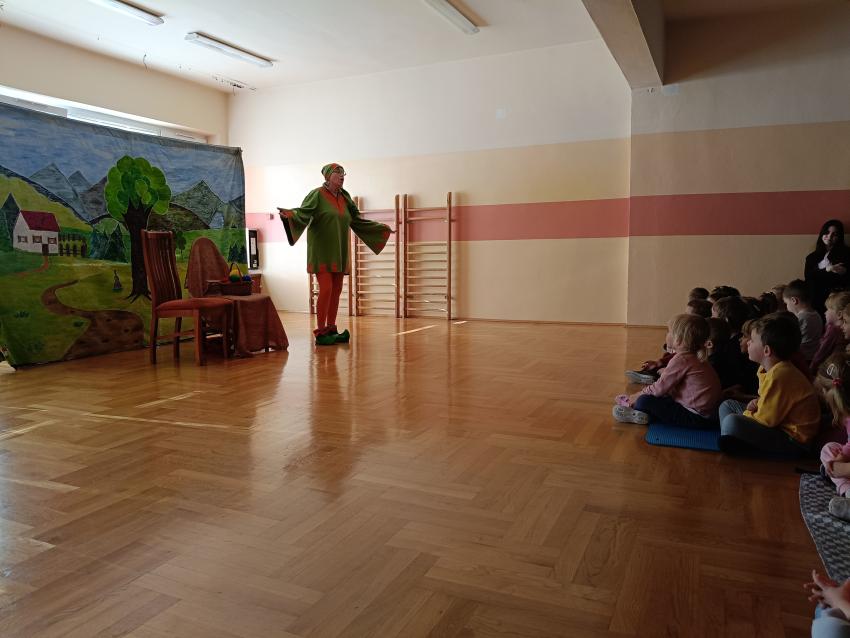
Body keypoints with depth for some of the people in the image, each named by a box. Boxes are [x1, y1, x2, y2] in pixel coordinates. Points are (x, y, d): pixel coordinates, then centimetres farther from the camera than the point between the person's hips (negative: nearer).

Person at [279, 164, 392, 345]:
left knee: (336, 290, 6)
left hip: (339, 252, 6)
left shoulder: (344, 197, 13)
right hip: (322, 251, -6)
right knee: (326, 289, -12)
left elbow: (357, 220, 21)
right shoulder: (317, 194, -5)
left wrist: (381, 228, 24)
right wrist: (289, 214, -37)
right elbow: (303, 213, -16)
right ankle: (320, 333, -5)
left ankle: (331, 330, 14)